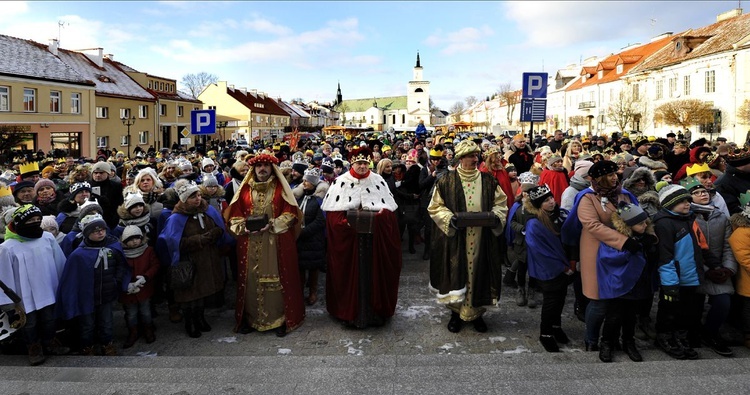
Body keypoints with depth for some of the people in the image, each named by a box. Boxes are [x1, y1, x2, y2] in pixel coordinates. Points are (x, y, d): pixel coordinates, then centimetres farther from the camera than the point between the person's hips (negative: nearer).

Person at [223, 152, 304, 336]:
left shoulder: (280, 188, 5)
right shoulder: (245, 189, 10)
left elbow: (291, 212, -3)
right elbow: (234, 215, 8)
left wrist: (272, 224, -15)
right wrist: (244, 227, -11)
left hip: (277, 243, -2)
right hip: (250, 245, 2)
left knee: (277, 279, -1)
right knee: (251, 280, 5)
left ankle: (279, 319, 9)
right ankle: (249, 318, 17)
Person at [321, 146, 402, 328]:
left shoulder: (379, 181, 5)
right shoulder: (341, 182, 0)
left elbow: (389, 210, 3)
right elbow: (333, 213, -4)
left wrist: (377, 215, -15)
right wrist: (347, 221, -18)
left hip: (375, 238, 1)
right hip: (348, 237, -1)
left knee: (374, 274, 6)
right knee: (350, 275, 3)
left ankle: (376, 310, 20)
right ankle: (351, 312, 16)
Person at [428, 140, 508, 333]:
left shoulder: (488, 180, 5)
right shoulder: (447, 181, -2)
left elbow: (500, 203, 10)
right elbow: (435, 206, 0)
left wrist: (496, 216, -10)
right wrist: (449, 218, -16)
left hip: (482, 238, 2)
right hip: (455, 237, -2)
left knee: (478, 272, 7)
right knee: (457, 273, 3)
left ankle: (476, 312, 23)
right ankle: (456, 312, 20)